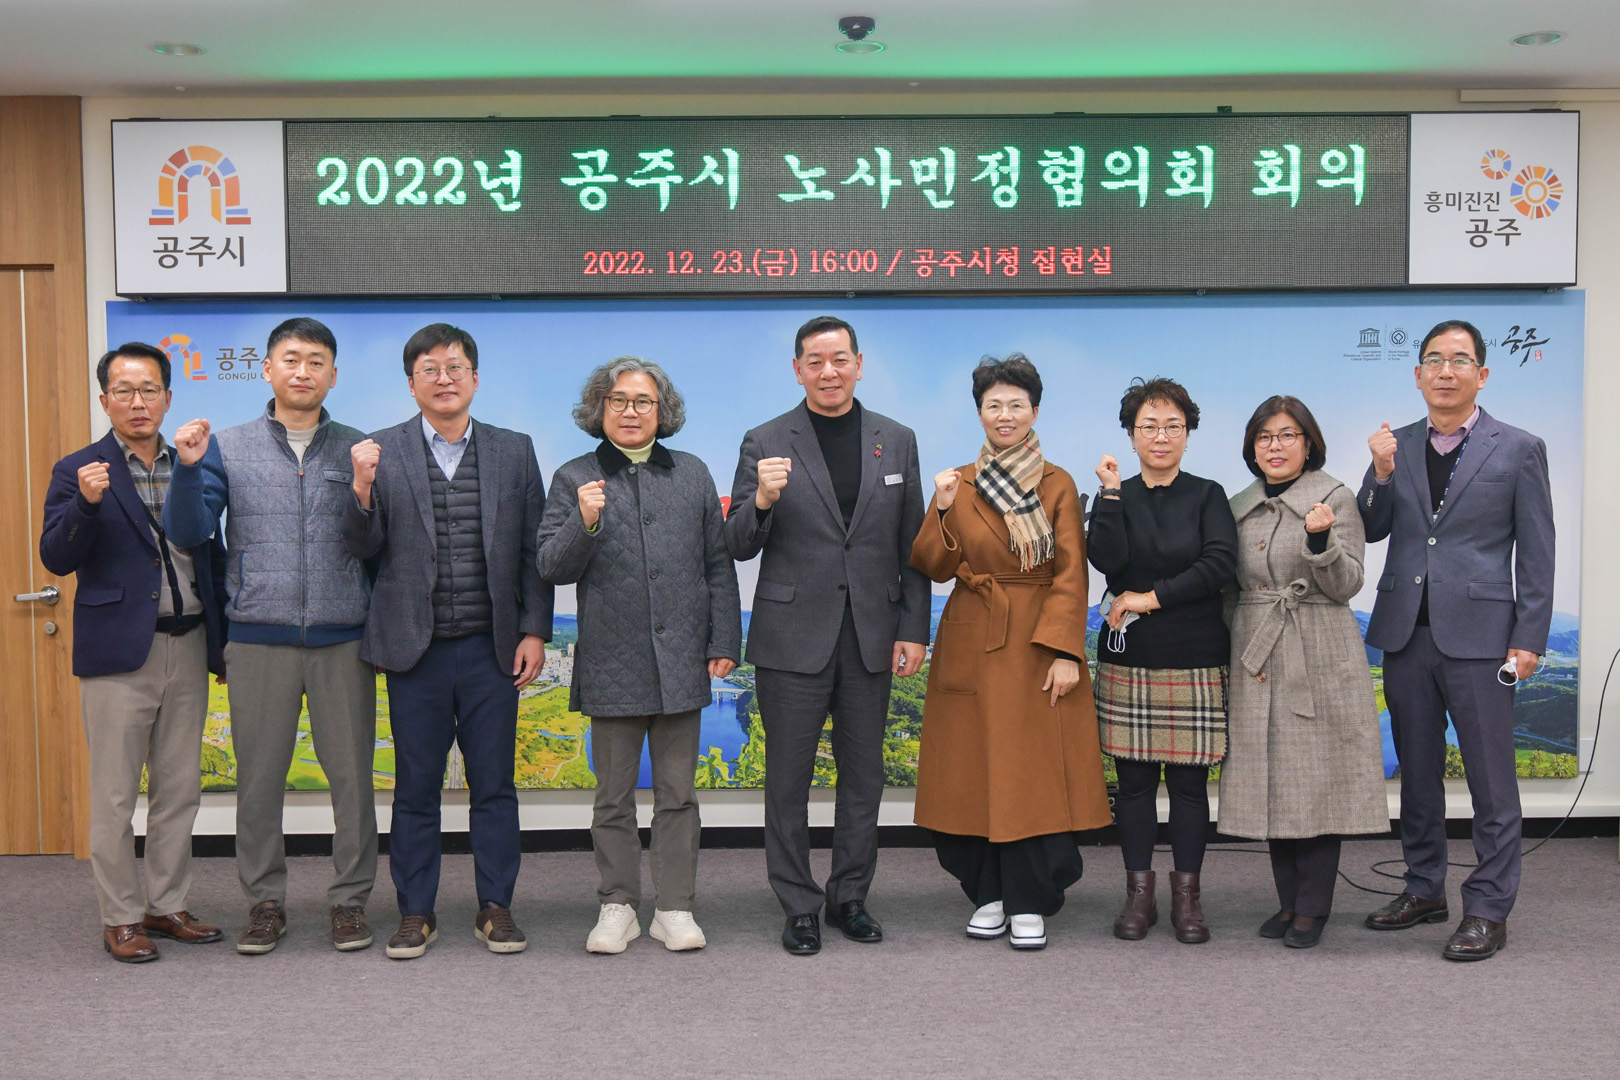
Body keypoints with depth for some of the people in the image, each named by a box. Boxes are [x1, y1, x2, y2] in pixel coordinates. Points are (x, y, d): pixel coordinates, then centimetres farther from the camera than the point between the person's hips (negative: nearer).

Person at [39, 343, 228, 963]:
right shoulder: (78, 473, 0)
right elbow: (56, 559, -9)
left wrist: (224, 634, 8)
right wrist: (87, 503, -26)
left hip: (188, 649, 4)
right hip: (119, 654, -4)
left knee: (179, 791, 11)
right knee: (114, 797, 3)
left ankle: (165, 905, 24)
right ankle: (119, 918, 15)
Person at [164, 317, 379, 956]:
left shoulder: (358, 450, 7)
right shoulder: (227, 448, 7)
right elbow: (189, 533, 2)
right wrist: (188, 468, -12)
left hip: (342, 639, 0)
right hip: (259, 638, 0)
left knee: (351, 774, 4)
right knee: (258, 776, 7)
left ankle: (350, 898, 17)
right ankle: (264, 900, 21)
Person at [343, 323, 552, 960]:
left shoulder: (514, 452, 8)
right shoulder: (381, 453, 4)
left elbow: (533, 550, 6)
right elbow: (364, 548, 0)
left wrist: (534, 631, 0)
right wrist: (363, 488, -17)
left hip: (491, 646, 1)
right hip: (416, 648, -1)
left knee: (494, 783, 7)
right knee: (416, 786, 8)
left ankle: (496, 908, 18)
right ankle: (416, 913, 19)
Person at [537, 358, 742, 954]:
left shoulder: (692, 474, 10)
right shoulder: (574, 479, 4)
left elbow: (718, 564, 11)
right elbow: (553, 568, -1)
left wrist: (724, 643, 5)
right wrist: (583, 524, -20)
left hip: (681, 659, 1)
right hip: (612, 663, -1)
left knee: (677, 792, 7)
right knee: (614, 795, 7)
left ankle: (674, 907, 17)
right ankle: (618, 906, 19)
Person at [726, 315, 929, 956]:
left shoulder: (897, 441, 8)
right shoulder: (765, 443, 0)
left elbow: (912, 545, 10)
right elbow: (738, 547, -2)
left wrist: (914, 629, 4)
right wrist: (761, 500, -22)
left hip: (871, 637, 3)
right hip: (793, 638, -2)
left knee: (863, 776, 11)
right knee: (789, 780, 4)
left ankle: (850, 897, 25)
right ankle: (799, 907, 17)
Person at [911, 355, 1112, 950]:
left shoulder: (1058, 485, 2)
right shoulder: (958, 484, 8)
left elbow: (1070, 574, -4)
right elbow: (935, 568, 3)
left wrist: (1064, 651, -13)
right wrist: (944, 511, -11)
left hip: (1038, 644, -2)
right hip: (970, 646, 2)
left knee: (1035, 768, -3)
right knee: (973, 768, 4)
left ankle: (1030, 905, 7)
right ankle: (989, 894, 18)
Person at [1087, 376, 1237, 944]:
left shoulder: (1207, 495, 6)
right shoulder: (1116, 496, 8)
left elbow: (1220, 564, -10)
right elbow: (1107, 561, -10)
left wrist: (1151, 598, -12)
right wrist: (1112, 494, -11)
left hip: (1195, 660, -1)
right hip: (1129, 657, 1)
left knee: (1189, 779, 2)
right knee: (1134, 778, 4)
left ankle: (1187, 896, 14)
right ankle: (1139, 893, 15)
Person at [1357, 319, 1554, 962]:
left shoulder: (1519, 449, 0)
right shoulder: (1395, 447, 9)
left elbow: (1537, 553, -1)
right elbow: (1373, 531, 7)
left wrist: (1529, 638, -6)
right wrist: (1381, 474, -10)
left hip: (1478, 635, -4)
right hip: (1405, 631, 4)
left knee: (1491, 780, 0)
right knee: (1417, 770, 14)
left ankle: (1488, 909, 10)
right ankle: (1425, 890, 27)